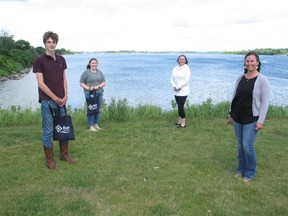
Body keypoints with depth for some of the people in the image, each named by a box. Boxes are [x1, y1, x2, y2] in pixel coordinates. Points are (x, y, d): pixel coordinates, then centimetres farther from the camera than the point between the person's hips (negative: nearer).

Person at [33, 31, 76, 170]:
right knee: (48, 131, 3)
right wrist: (55, 98, -14)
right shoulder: (39, 61, -8)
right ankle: (49, 159, 15)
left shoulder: (61, 59, 9)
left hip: (61, 100, 6)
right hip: (47, 101, -5)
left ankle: (64, 154, 29)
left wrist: (65, 95, -1)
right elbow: (41, 84, -12)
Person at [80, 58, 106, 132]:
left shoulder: (100, 72, 13)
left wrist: (98, 86, -9)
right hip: (89, 94, -4)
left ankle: (96, 124, 19)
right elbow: (81, 83, -2)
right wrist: (88, 88, -17)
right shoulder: (86, 72, 0)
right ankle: (91, 126, 2)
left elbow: (104, 82, 11)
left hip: (99, 93, 4)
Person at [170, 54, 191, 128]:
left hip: (183, 91, -6)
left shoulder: (187, 69, -10)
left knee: (181, 106, -8)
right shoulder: (175, 68, 9)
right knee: (179, 106, 13)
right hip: (176, 91, 6)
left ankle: (183, 123, 1)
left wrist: (178, 87, -17)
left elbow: (186, 80, -17)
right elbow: (172, 79, 7)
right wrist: (174, 86, -11)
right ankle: (179, 121, 22)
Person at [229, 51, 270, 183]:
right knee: (240, 145, 12)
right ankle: (241, 169, 28)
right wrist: (231, 114, 13)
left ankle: (250, 173, 15)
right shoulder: (240, 78, 5)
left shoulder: (262, 80, -9)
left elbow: (265, 102, -10)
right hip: (238, 118, 5)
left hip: (252, 119, -5)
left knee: (248, 146, -5)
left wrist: (260, 121, -14)